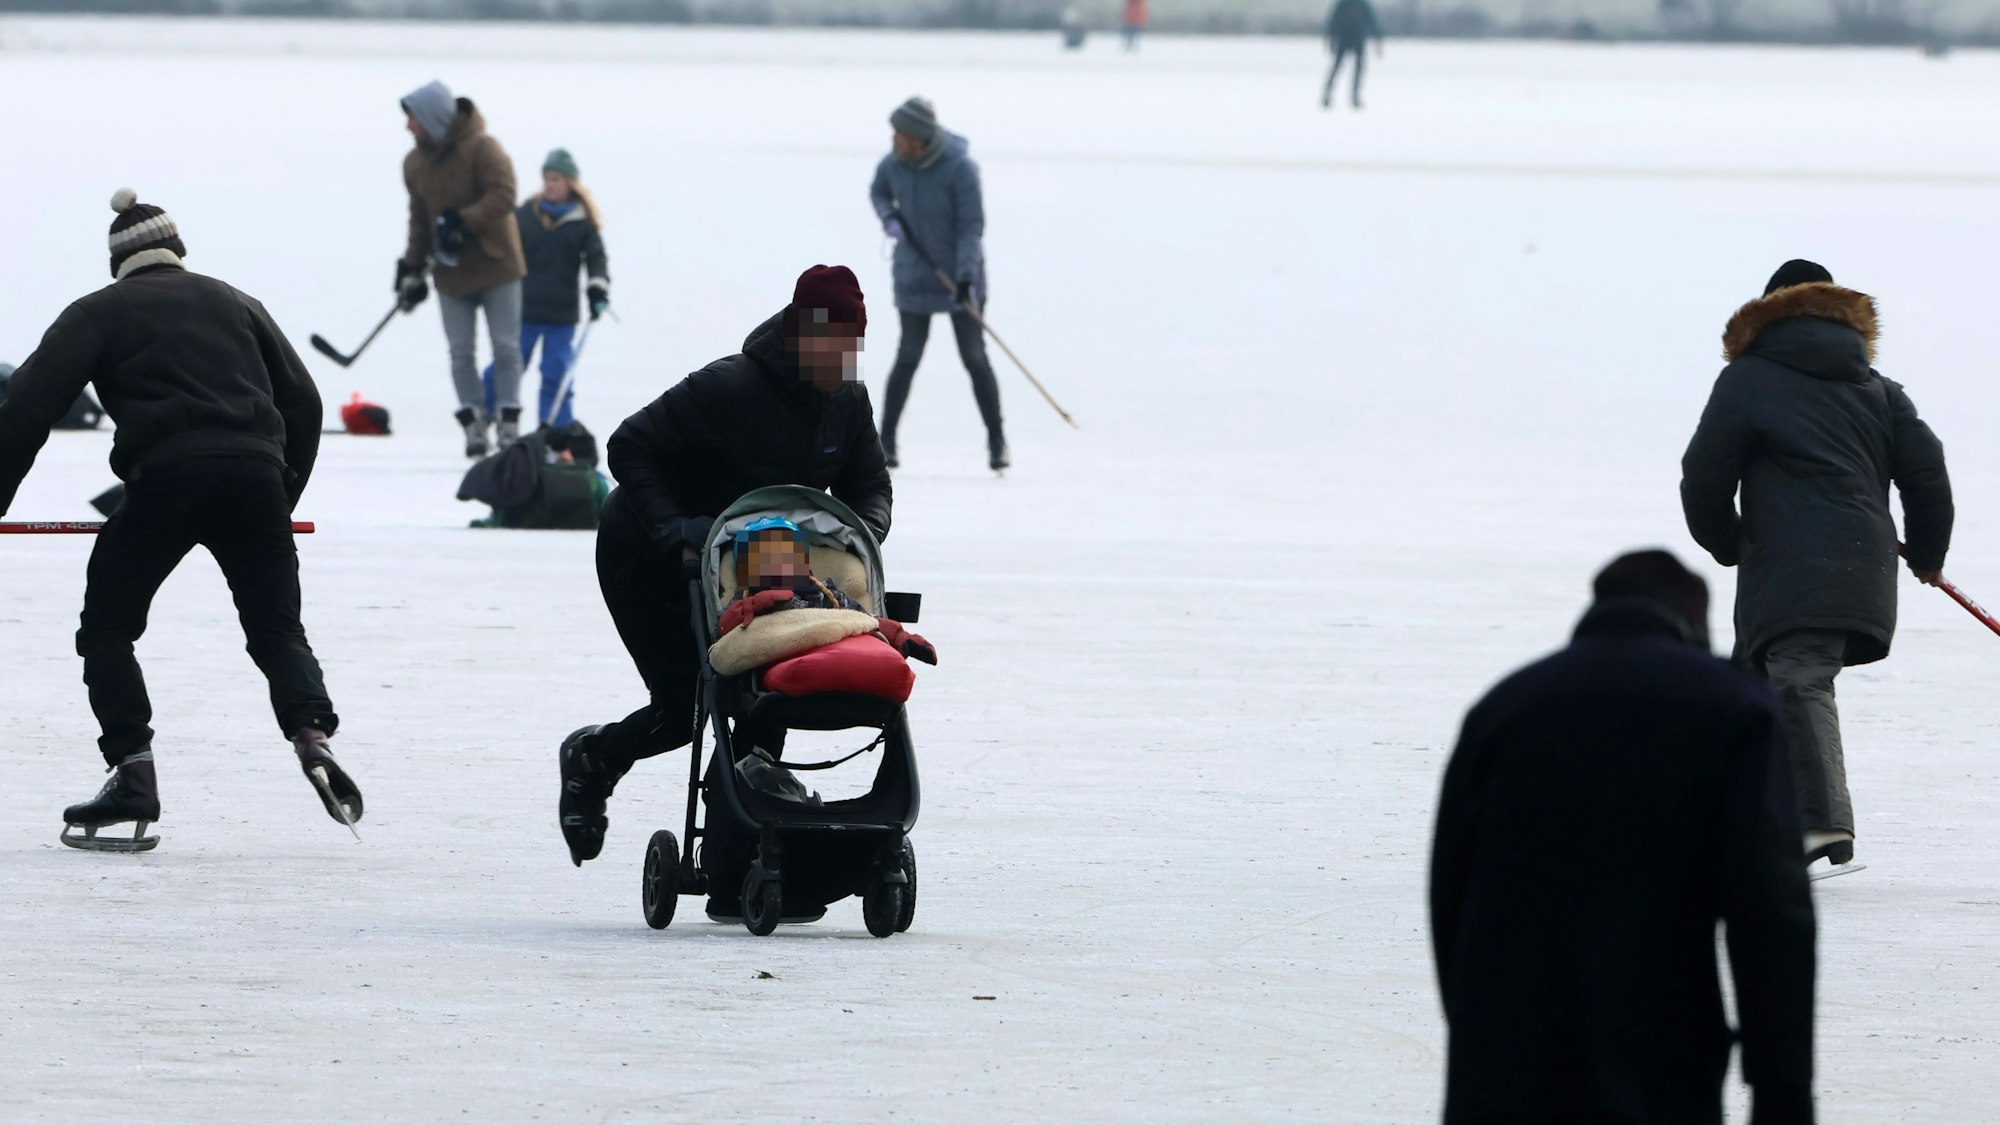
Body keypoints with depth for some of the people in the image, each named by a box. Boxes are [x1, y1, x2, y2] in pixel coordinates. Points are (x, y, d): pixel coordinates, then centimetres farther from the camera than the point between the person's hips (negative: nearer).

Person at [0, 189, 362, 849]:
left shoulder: (98, 314, 15)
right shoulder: (234, 305, 26)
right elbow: (302, 401, 22)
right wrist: (282, 495, 30)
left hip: (166, 474, -3)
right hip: (254, 472, 3)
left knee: (107, 628, 11)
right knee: (277, 629, 13)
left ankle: (133, 771, -4)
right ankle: (312, 735, -15)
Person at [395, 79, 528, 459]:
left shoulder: (483, 149, -15)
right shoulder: (416, 163, 4)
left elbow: (503, 197, -24)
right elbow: (420, 218, 11)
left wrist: (462, 221, -32)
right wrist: (412, 269, 8)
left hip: (495, 262, -5)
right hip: (450, 271, 5)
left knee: (506, 347, 0)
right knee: (461, 352, 1)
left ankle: (509, 423, 7)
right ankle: (474, 424, 6)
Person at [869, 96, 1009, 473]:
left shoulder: (960, 168, -19)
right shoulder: (894, 163, -7)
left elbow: (972, 226, -17)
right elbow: (879, 192, 15)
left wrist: (966, 276, -26)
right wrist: (889, 218, -7)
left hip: (960, 276, -3)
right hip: (913, 276, 3)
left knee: (974, 357, 0)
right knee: (908, 357, 0)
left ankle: (997, 440, 11)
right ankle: (885, 440, 8)